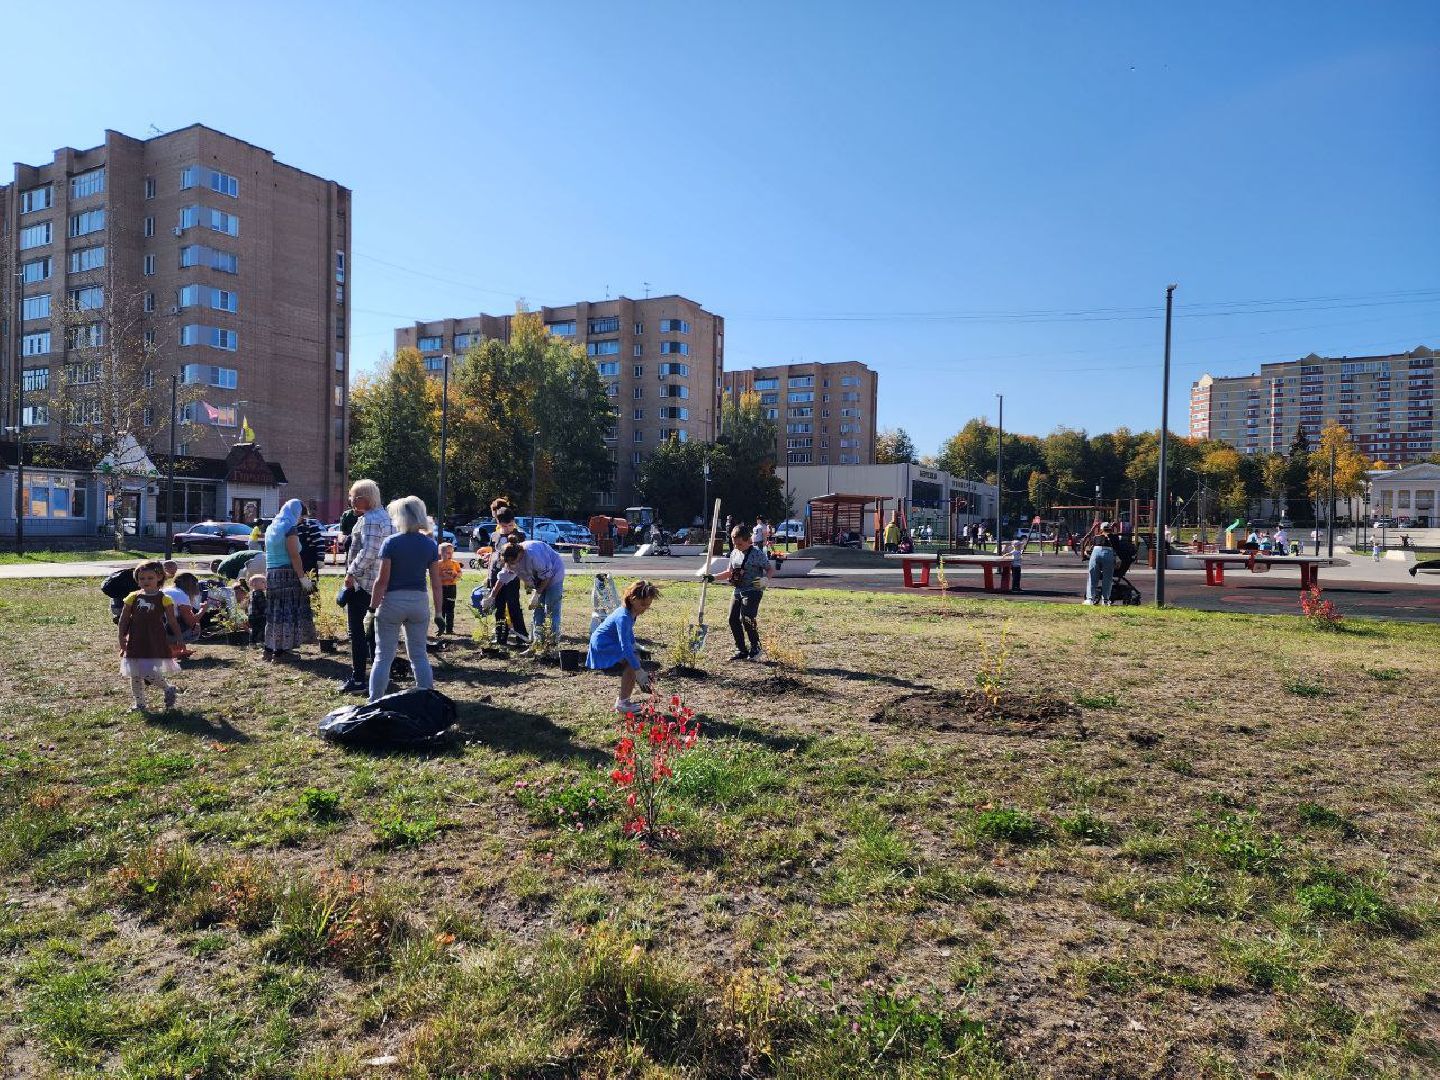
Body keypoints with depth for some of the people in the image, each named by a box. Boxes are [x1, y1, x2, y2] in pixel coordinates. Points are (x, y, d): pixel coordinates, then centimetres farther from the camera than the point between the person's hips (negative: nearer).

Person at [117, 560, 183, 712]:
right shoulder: (133, 597, 4)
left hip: (155, 642, -4)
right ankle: (139, 703, 24)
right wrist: (122, 639, 2)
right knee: (135, 675, 10)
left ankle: (168, 689, 15)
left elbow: (172, 622, 0)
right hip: (135, 643, 4)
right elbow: (123, 620, 8)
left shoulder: (163, 599, -2)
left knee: (151, 673, -12)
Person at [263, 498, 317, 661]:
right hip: (287, 574, -8)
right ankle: (281, 650, -2)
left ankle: (270, 648, 18)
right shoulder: (290, 528, -10)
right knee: (288, 611, -3)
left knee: (274, 611, 13)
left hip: (271, 574, 8)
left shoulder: (271, 527, 16)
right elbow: (294, 556, -16)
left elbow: (270, 554, 19)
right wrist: (303, 577, -15)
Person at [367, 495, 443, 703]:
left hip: (393, 601, -3)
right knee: (419, 655, 12)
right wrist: (439, 611, 8)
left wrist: (373, 607, -3)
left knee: (383, 656, 5)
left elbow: (382, 580, -10)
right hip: (419, 601, 3)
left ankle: (374, 703, 8)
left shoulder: (391, 542, -8)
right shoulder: (430, 544, 1)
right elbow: (436, 583, 1)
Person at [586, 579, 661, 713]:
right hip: (601, 649, -10)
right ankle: (623, 703, -15)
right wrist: (639, 671, -35)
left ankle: (622, 700, 18)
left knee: (634, 661, 7)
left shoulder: (631, 613, 1)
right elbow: (625, 646, -34)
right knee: (632, 663, -21)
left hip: (609, 646, 10)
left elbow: (630, 638, 13)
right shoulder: (623, 617, -28)